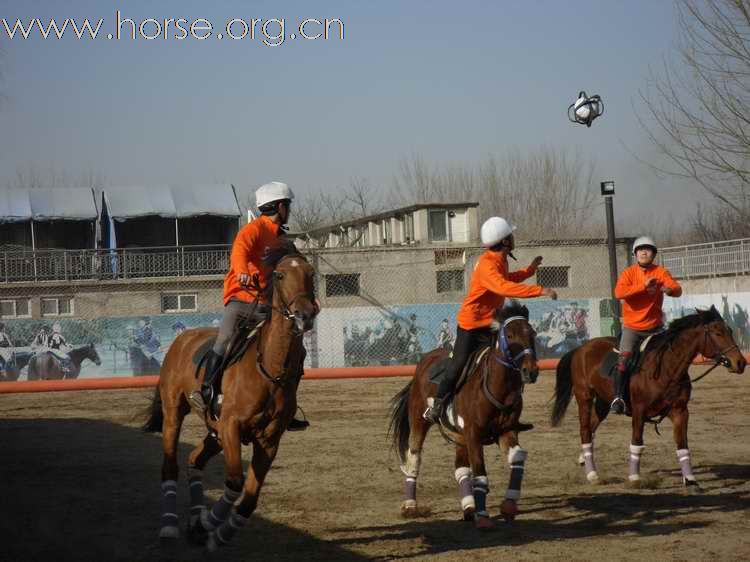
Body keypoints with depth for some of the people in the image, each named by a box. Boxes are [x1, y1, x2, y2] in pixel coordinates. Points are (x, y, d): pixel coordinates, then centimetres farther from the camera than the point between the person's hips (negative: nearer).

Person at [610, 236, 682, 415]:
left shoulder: (661, 272, -1)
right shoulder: (629, 273, -4)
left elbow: (677, 289, -13)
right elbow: (619, 292, -21)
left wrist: (669, 289, -37)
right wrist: (643, 286, -28)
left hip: (654, 327, 2)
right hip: (632, 327, -2)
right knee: (624, 358, -19)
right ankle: (618, 398, -21)